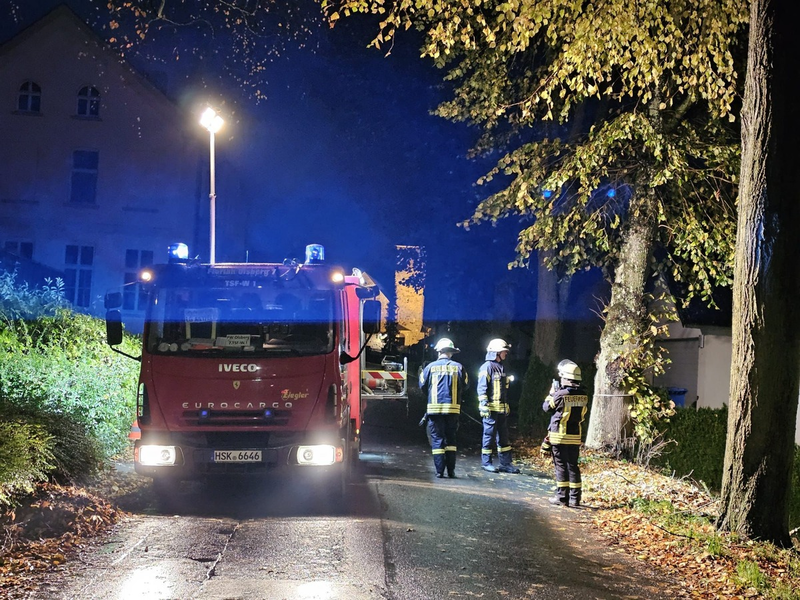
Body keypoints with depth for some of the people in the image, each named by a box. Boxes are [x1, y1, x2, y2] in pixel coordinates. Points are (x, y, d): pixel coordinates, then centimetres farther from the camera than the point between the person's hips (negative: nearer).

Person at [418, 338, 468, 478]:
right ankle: (451, 470, 9)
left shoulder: (431, 367, -1)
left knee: (437, 439, 4)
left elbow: (423, 385, 7)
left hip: (434, 408, -1)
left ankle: (439, 471, -1)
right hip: (453, 409, 1)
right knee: (451, 439, 12)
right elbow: (464, 386, 7)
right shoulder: (458, 367, 0)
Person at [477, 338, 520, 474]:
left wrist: (507, 406, 22)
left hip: (502, 409, 8)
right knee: (489, 435, -2)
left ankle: (505, 463, 13)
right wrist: (484, 406, -20)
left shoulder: (501, 368, 18)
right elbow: (482, 388, -14)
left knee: (503, 436, 9)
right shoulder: (487, 367, -9)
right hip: (491, 409, -8)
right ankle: (486, 462, 7)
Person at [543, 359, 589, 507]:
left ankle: (562, 497, 4)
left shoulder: (560, 395, -16)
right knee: (573, 465, 11)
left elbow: (547, 407, -3)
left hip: (559, 436, -5)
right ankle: (575, 498, 11)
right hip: (575, 436, 5)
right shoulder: (583, 395, -1)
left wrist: (552, 392, 12)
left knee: (561, 466, 3)